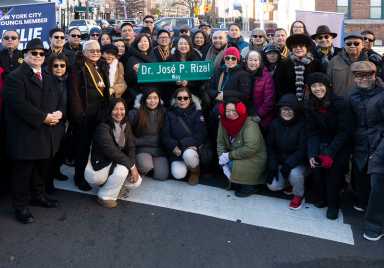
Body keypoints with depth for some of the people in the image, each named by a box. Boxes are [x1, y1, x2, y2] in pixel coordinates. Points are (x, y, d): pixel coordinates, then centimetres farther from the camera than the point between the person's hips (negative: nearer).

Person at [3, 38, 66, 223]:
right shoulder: (15, 77, -9)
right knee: (23, 171, 3)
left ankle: (38, 195, 35)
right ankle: (21, 206, 15)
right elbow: (19, 104, -20)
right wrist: (44, 117, -20)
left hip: (47, 135, 7)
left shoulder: (48, 78, 18)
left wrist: (59, 113, -6)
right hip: (25, 136, -7)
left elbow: (59, 100, 17)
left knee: (42, 168, 17)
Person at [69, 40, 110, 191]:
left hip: (100, 112, 6)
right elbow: (74, 92, -11)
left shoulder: (102, 67, 14)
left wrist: (106, 109, 9)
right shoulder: (78, 68, -5)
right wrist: (78, 113, -17)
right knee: (83, 145, 1)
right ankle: (80, 177, 11)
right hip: (84, 113, -6)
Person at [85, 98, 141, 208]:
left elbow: (131, 147, 0)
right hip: (98, 167, -7)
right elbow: (111, 151, -28)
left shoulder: (126, 125, 3)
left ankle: (109, 183, 17)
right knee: (123, 168, -31)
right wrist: (131, 165, -24)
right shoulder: (103, 127, -20)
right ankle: (105, 197, -9)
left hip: (115, 164, 7)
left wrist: (133, 166, -17)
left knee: (136, 181, -8)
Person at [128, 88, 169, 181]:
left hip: (159, 150, 3)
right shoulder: (135, 113, -1)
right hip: (142, 149, -2)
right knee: (146, 167, -32)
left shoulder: (163, 113, 7)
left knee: (162, 176, -16)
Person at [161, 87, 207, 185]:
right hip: (176, 151, 1)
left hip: (191, 148, -1)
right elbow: (165, 135, 1)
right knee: (178, 174, -26)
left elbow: (200, 134, -7)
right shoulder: (170, 114, 10)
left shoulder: (197, 113, 5)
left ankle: (195, 171, -2)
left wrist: (184, 144, -20)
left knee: (188, 154, -37)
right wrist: (174, 147, -18)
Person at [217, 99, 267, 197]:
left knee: (233, 164, -28)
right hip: (236, 157, 6)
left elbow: (250, 149, -31)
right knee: (224, 163, -18)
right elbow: (221, 143, -3)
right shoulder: (224, 122, -6)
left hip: (254, 159, -6)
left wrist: (230, 155, -25)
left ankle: (248, 186, -4)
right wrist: (222, 159, -19)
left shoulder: (250, 124, -24)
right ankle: (234, 182, 8)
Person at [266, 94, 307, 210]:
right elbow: (270, 147, 1)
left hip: (298, 163, -4)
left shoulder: (302, 124, -15)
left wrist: (288, 164, -32)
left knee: (294, 173, -35)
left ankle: (299, 196, -2)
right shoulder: (275, 124, -1)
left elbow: (302, 149, -20)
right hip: (279, 162, 4)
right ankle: (288, 183, 20)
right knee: (272, 186, -16)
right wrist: (272, 167, -11)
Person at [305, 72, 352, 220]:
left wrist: (330, 153, -23)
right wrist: (311, 154, -19)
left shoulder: (339, 103, -16)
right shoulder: (309, 105, -3)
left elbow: (344, 131, -15)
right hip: (321, 143, 3)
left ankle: (333, 204, -4)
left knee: (333, 166, -24)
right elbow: (312, 132, -4)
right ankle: (320, 198, 2)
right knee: (315, 165, -21)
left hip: (339, 145, -3)